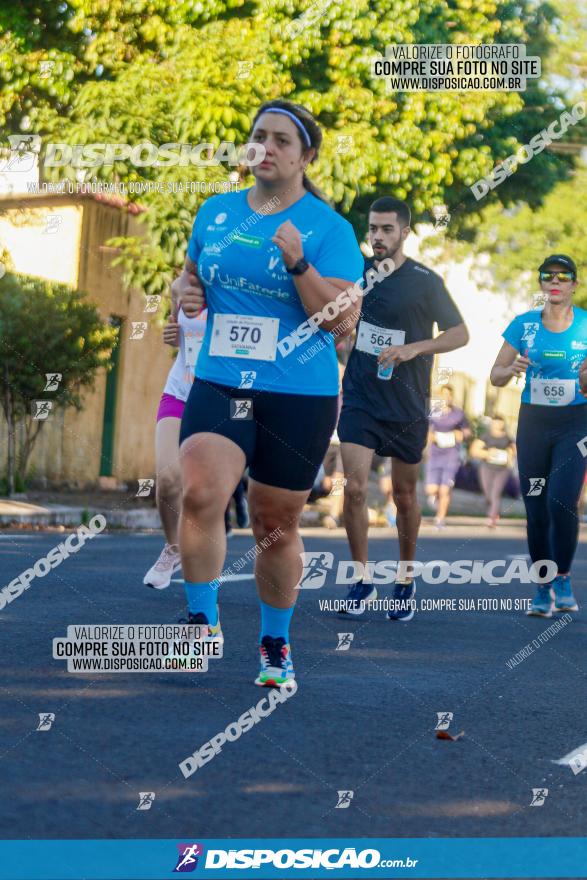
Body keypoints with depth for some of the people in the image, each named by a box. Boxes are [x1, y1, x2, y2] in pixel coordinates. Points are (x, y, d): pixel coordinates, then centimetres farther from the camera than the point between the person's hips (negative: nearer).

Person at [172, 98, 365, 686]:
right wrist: (185, 291, 1)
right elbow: (190, 275, 25)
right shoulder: (215, 212, 9)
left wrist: (298, 263, -24)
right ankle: (203, 622, -6)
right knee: (199, 493, -23)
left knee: (275, 526, 8)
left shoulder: (329, 228, -4)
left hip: (300, 397, -2)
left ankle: (275, 643, 28)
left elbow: (343, 321, -11)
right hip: (218, 385, 2)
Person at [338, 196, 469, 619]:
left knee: (405, 496, 9)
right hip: (358, 398, 2)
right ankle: (362, 580, 2)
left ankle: (406, 581, 26)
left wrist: (414, 349, -18)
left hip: (407, 406, -2)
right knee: (354, 488, -11)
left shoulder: (425, 281, -8)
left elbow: (460, 333, -4)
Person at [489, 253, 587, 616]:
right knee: (536, 508, 2)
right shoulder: (524, 325, 2)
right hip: (533, 423, 2)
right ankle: (543, 589, 14)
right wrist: (513, 368, -17)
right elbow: (496, 376, 5)